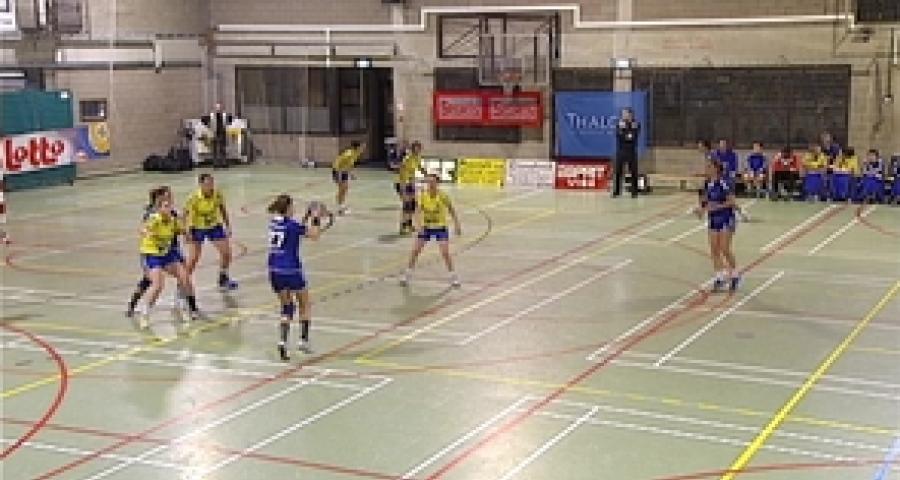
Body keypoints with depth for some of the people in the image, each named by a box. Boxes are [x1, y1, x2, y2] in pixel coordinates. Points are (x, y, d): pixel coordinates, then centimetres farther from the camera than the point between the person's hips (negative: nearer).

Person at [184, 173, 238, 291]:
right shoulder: (193, 198, -25)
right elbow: (186, 215, -15)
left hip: (215, 226, 4)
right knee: (193, 259, -8)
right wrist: (187, 232, -21)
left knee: (226, 252, 1)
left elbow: (223, 210, 1)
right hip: (197, 228, -4)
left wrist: (227, 226, 2)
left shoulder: (218, 194, -16)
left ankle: (223, 279, 24)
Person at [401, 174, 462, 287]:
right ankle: (408, 275, 14)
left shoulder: (443, 196, -14)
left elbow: (452, 210, -3)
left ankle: (453, 277, 3)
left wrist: (457, 225, -5)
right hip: (425, 227, 2)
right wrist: (418, 225, -32)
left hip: (440, 227, -2)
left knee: (445, 253, -12)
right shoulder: (422, 195, -11)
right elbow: (418, 211, -17)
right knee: (415, 251, -2)